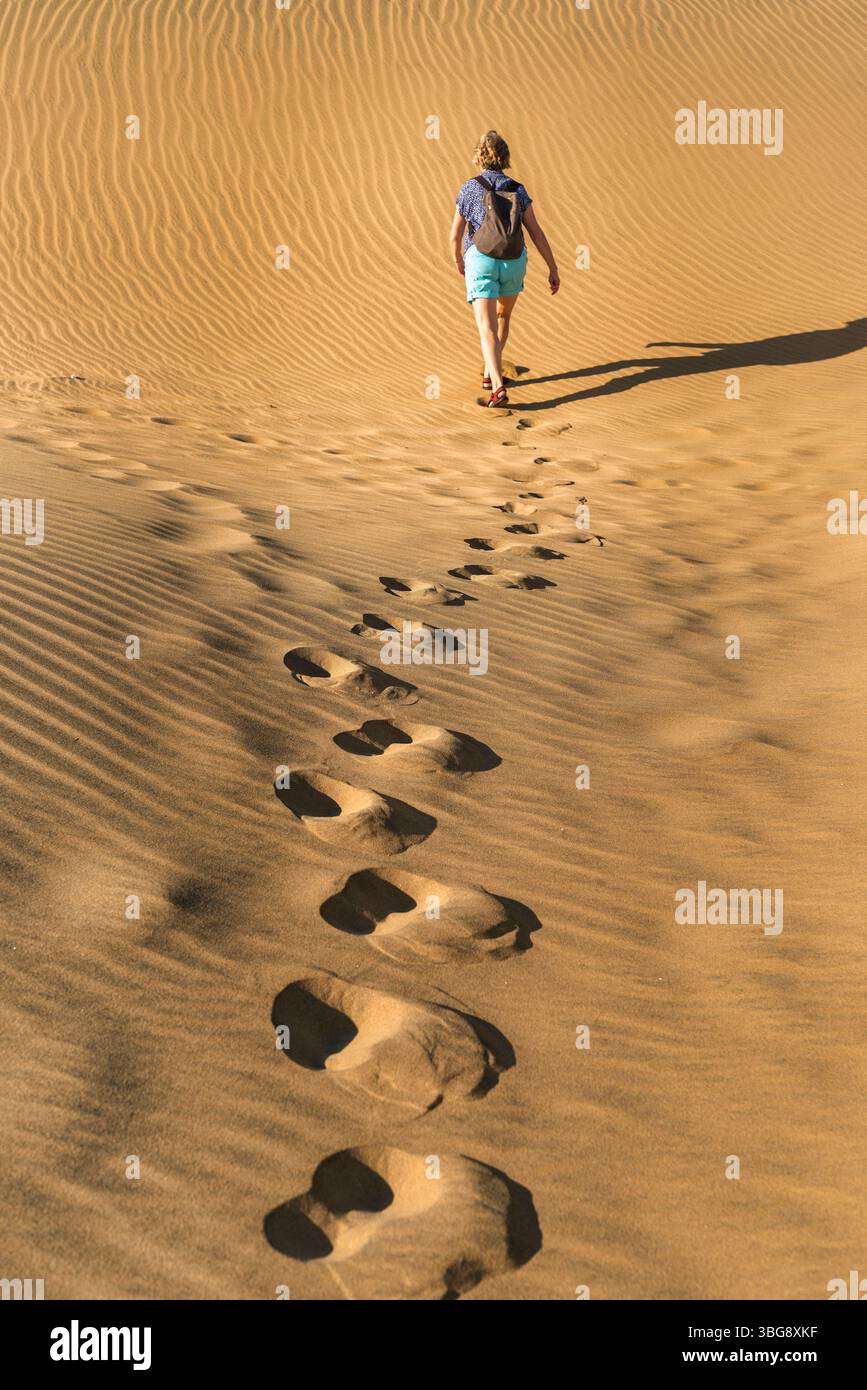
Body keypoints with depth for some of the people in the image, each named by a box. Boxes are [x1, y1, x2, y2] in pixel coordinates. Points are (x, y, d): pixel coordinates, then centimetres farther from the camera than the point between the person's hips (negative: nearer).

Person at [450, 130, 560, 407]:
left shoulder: (469, 188, 1)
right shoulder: (517, 190, 4)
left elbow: (455, 236, 4)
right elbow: (536, 233, 1)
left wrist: (458, 260, 24)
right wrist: (553, 269, 5)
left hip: (480, 261, -3)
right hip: (513, 261, 3)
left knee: (487, 328, -10)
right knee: (503, 315, 29)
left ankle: (498, 386, -29)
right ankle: (489, 372, 36)